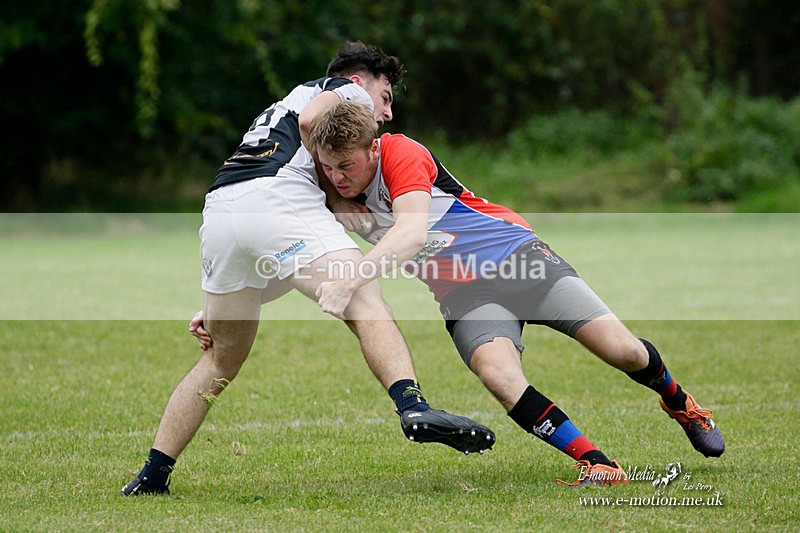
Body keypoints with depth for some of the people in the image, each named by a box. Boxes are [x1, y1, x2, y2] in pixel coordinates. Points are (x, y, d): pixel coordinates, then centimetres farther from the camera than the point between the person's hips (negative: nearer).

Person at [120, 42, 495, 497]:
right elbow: (310, 120, -6)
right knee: (366, 303, -16)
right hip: (277, 197, -7)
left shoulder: (287, 102, 41)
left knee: (222, 360, 18)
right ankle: (413, 406, -40)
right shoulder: (351, 92, 20)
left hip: (218, 210, 7)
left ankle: (152, 476, 16)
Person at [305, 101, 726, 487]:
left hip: (515, 252, -4)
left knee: (623, 351, -12)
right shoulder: (342, 193, 0)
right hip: (463, 293, 4)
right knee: (497, 373, -30)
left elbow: (412, 232, -33)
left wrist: (350, 281, -46)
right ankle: (598, 466, -27)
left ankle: (679, 403, 22)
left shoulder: (399, 153, -19)